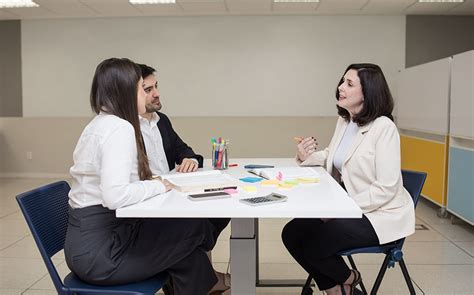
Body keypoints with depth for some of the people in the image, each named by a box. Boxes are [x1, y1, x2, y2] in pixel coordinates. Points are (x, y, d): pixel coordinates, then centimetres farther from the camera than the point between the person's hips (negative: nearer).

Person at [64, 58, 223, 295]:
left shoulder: (100, 123, 11)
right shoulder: (119, 128, -19)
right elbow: (115, 196, -30)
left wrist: (150, 182, 3)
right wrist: (158, 186, -14)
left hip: (92, 240, 9)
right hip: (100, 250, -9)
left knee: (184, 239, 11)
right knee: (195, 227, 1)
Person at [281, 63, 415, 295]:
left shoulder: (383, 127, -19)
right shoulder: (343, 121, 6)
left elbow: (386, 188, -22)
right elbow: (332, 157, 20)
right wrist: (306, 157, -1)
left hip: (379, 214, -8)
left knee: (313, 245, -19)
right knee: (291, 233, -5)